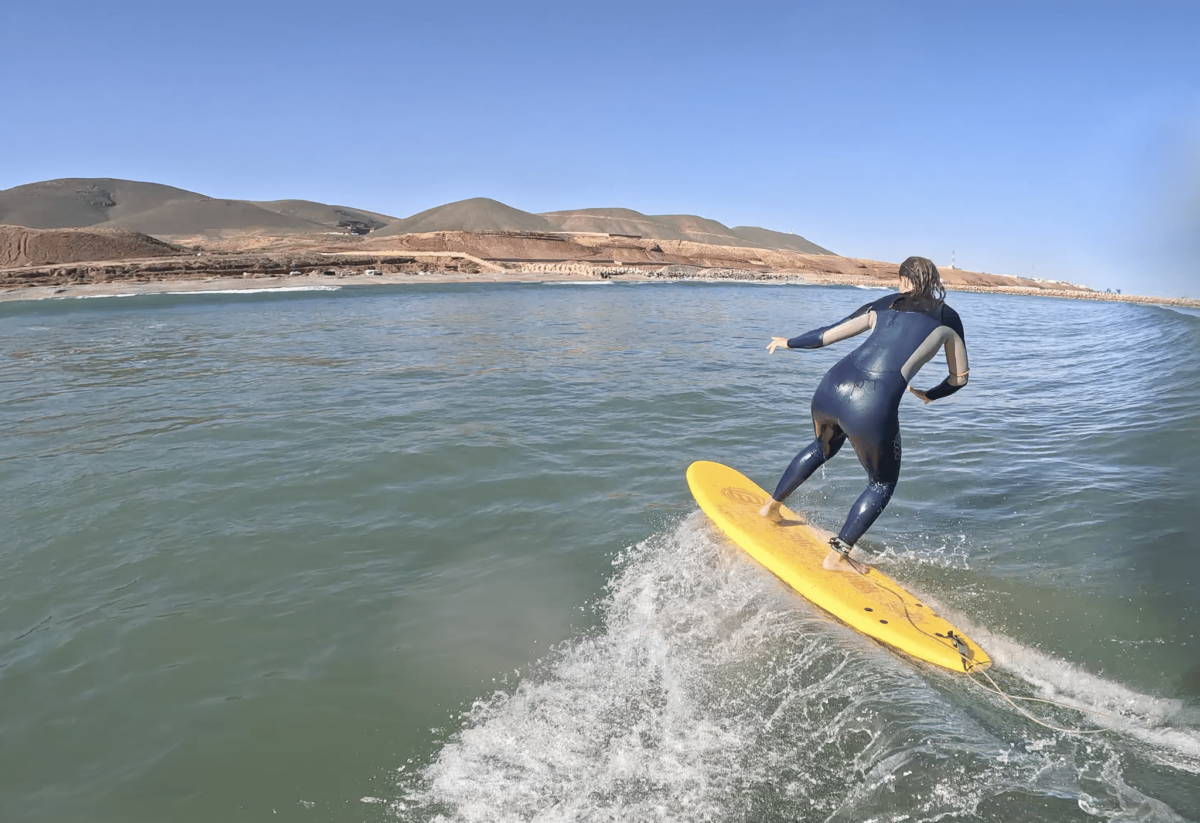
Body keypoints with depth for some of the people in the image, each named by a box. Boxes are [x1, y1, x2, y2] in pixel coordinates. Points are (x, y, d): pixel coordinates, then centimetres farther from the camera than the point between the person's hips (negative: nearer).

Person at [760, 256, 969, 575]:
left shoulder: (883, 306, 18)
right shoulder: (947, 318, 13)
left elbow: (826, 335, 17)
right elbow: (959, 378, 20)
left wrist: (789, 342, 33)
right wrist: (928, 395, 39)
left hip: (831, 389, 5)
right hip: (873, 408, -4)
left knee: (822, 448, 36)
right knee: (882, 484, 20)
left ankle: (771, 506, 48)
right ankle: (837, 555, 18)